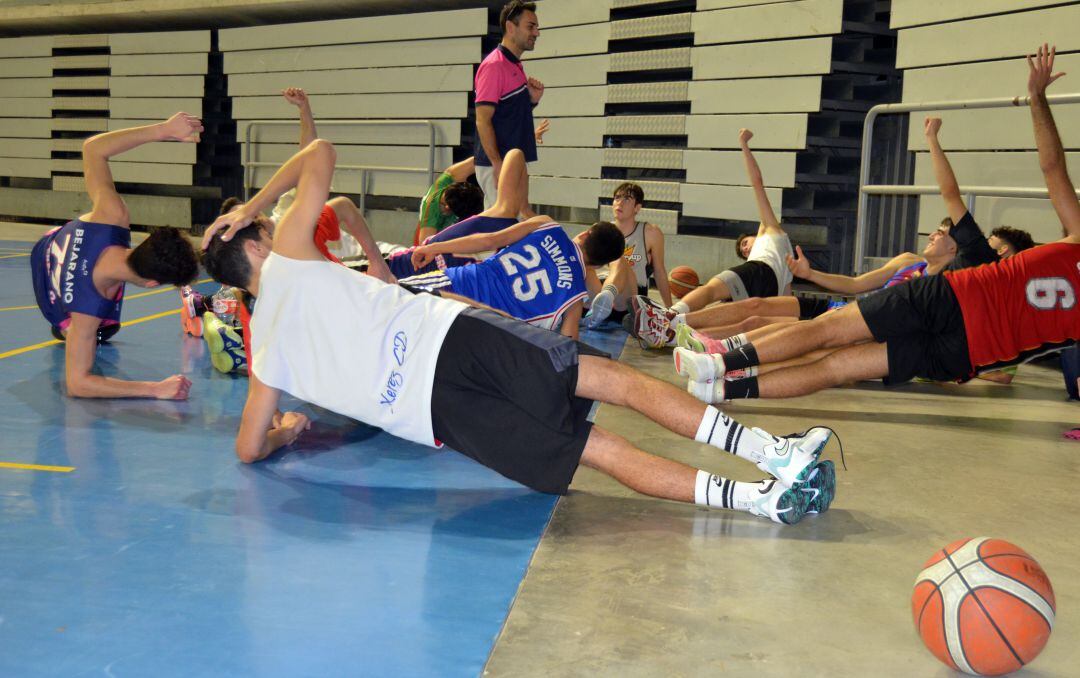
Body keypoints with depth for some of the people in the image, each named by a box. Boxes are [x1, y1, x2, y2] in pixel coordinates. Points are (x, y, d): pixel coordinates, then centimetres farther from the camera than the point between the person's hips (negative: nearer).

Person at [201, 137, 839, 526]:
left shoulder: (265, 344, 22)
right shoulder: (286, 259, 16)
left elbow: (250, 446, 23)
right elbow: (322, 153, 22)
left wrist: (287, 430, 43)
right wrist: (255, 208, 30)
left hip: (434, 416, 3)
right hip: (450, 339, -3)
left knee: (598, 445, -5)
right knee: (614, 378, -7)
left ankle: (751, 492, -20)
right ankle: (768, 449, -20)